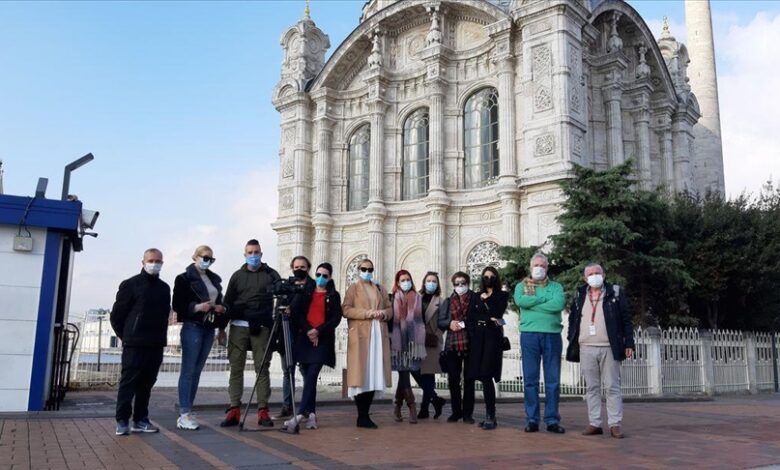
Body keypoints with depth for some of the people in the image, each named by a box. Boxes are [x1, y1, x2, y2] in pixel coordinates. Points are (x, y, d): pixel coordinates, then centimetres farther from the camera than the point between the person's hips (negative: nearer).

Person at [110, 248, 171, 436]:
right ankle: (122, 421, 6)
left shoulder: (164, 288, 12)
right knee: (128, 383, -2)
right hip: (134, 344, -5)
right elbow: (116, 315, -1)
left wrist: (161, 336, 10)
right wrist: (126, 336, 3)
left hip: (156, 345, 5)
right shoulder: (131, 284, -3)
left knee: (146, 383, 9)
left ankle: (141, 420, 17)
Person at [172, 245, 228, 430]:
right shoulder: (184, 278, -2)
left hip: (209, 328, 6)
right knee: (188, 370, -5)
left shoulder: (215, 279, 16)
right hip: (192, 327, -6)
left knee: (197, 371, 8)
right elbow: (177, 304, -8)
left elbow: (219, 302, 21)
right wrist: (197, 307, -20)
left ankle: (188, 412, 13)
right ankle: (184, 415, -3)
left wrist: (221, 309, 1)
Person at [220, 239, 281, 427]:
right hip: (238, 327, 2)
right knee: (236, 367, 1)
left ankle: (263, 411, 1)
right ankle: (234, 410, 5)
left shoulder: (270, 274, 10)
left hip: (261, 327, -1)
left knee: (262, 368, -2)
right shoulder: (237, 276, 13)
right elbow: (227, 302, 11)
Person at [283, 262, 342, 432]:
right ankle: (311, 414, 6)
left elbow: (336, 319, 1)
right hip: (303, 338, 2)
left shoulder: (333, 296, 8)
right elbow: (296, 312, 3)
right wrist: (308, 330, -9)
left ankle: (301, 414, -20)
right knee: (308, 377, 2)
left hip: (322, 340, -2)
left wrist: (318, 331, -12)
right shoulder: (305, 291, 12)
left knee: (311, 376, -14)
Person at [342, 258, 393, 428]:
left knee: (374, 375, 1)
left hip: (378, 335, 4)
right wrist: (366, 313, -14)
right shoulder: (353, 288, 8)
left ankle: (365, 415, 7)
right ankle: (362, 416, -4)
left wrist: (383, 313, -4)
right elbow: (346, 310, -4)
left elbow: (390, 310, 19)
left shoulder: (380, 289, 22)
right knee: (361, 374, -8)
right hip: (360, 335, -4)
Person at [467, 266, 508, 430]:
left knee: (486, 375, -15)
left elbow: (497, 313, -7)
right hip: (478, 337, 4)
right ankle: (490, 416, 8)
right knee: (483, 376, 2)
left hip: (492, 337, -4)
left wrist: (486, 300, 1)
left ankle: (490, 416, -13)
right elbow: (470, 317, 11)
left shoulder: (502, 295, 8)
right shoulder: (478, 296, 19)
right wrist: (488, 318, -2)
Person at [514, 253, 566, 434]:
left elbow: (559, 304, -9)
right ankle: (532, 420, 8)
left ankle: (552, 420, 9)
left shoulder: (556, 287, 11)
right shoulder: (522, 286, 12)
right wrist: (545, 298, -6)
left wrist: (532, 304, -8)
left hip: (552, 335, 1)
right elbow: (520, 300, -10)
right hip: (529, 335, 0)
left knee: (553, 380, 2)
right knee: (530, 379, 2)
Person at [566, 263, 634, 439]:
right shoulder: (579, 295, 11)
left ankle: (615, 424, 3)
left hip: (609, 348, -3)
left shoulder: (615, 293, 3)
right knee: (592, 388, 7)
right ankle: (594, 423, 12)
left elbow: (626, 319, 2)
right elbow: (572, 320, 14)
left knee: (613, 387, 0)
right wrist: (572, 343, 6)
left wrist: (629, 343, -4)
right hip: (586, 349, 3)